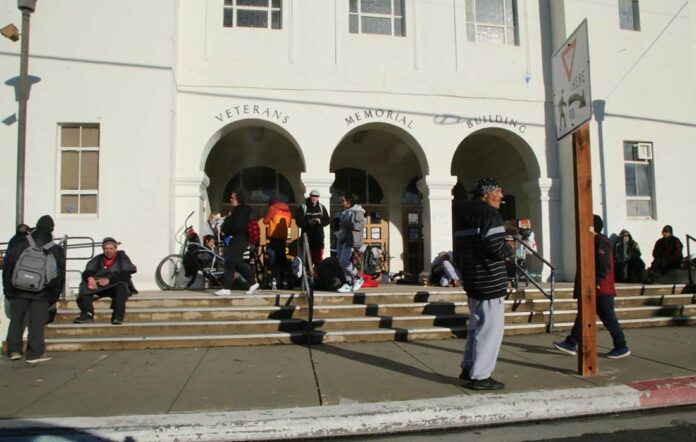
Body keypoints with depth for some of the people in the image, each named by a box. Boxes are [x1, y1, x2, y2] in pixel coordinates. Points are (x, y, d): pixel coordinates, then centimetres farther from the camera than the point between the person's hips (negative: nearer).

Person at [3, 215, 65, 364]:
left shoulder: (19, 243, 0)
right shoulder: (57, 250, -1)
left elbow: (7, 265, 3)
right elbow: (60, 275, 3)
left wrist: (8, 287, 10)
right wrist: (53, 297, 10)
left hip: (18, 291, 1)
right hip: (41, 294, -1)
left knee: (16, 320, 14)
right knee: (37, 323, 4)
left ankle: (13, 350, 18)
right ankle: (35, 353, 5)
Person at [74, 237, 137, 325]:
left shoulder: (122, 258, 1)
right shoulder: (98, 259, 10)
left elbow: (126, 276, -12)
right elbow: (86, 273, -1)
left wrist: (109, 280, -26)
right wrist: (90, 278, -26)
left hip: (116, 286, -3)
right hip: (100, 287, 4)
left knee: (122, 285, -35)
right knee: (84, 285, -20)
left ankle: (118, 317, -37)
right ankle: (88, 314, -32)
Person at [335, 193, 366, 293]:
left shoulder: (358, 212, -9)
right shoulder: (344, 212, 17)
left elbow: (361, 225, -20)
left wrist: (347, 225, -22)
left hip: (351, 240, -9)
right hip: (342, 239, 9)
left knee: (344, 261, -15)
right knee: (341, 261, 5)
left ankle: (358, 278, 2)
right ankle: (348, 284, 11)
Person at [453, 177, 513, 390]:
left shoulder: (462, 215, 17)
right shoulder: (489, 213, -12)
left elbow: (459, 252, 20)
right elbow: (495, 246, -23)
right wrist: (510, 251, -4)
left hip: (471, 281, 10)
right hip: (490, 281, -9)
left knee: (477, 325, 20)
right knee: (491, 328, -3)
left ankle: (469, 367, 27)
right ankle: (480, 376, 1)